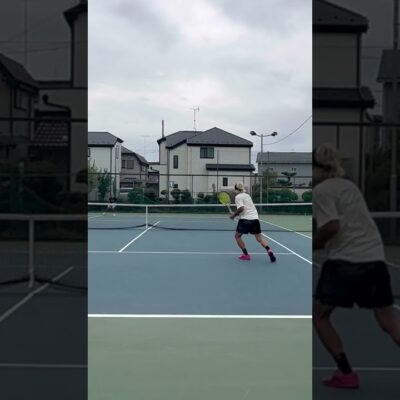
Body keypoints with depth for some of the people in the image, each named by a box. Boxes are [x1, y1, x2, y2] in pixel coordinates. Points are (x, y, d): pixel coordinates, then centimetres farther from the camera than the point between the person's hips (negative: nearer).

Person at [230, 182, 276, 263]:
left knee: (237, 236, 12)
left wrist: (234, 215, -4)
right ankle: (269, 251, -18)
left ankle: (246, 254, 6)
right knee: (259, 237, 7)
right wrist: (236, 213, 18)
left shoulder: (238, 197, -3)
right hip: (255, 218, 7)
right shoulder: (247, 195, 20)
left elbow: (241, 208, -18)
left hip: (245, 219, -6)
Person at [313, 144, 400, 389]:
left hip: (346, 262, -7)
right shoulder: (349, 185, 20)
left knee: (319, 315, 11)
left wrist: (313, 245, -3)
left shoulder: (321, 190, -3)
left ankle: (347, 374, 11)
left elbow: (332, 226, -17)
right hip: (375, 259, 7)